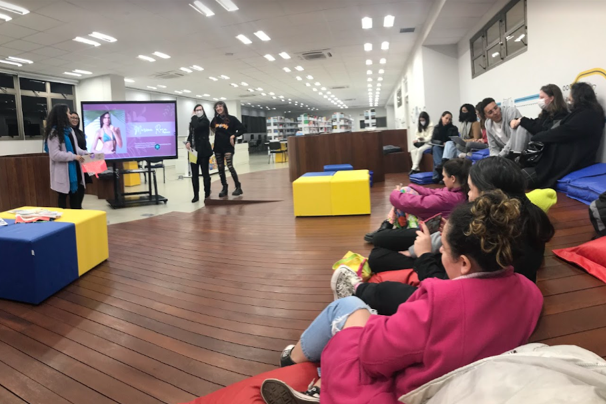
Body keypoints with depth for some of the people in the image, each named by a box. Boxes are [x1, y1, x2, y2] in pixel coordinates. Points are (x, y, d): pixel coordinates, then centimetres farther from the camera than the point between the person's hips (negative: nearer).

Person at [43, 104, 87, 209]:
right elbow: (55, 155, -19)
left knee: (77, 195, 10)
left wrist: (86, 153, 2)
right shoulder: (54, 132, -13)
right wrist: (74, 156, -20)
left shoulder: (69, 129, 14)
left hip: (74, 169, 8)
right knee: (63, 196, 5)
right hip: (63, 171, -8)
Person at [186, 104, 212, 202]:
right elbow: (191, 134, 17)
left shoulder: (205, 121, -4)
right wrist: (188, 142, -3)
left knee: (205, 173, 1)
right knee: (194, 174, 6)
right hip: (194, 151, 6)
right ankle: (196, 195, 13)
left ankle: (207, 194, 10)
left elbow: (196, 127, -23)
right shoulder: (193, 122, 14)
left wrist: (194, 117, -8)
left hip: (203, 150, -6)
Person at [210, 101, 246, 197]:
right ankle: (224, 188, 14)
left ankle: (238, 187, -4)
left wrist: (233, 136, -13)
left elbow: (243, 129, -7)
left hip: (228, 147, -5)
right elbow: (211, 128, 24)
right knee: (220, 168, 6)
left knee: (230, 167, -14)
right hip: (218, 147, 5)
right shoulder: (215, 119, 8)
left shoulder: (231, 119, -5)